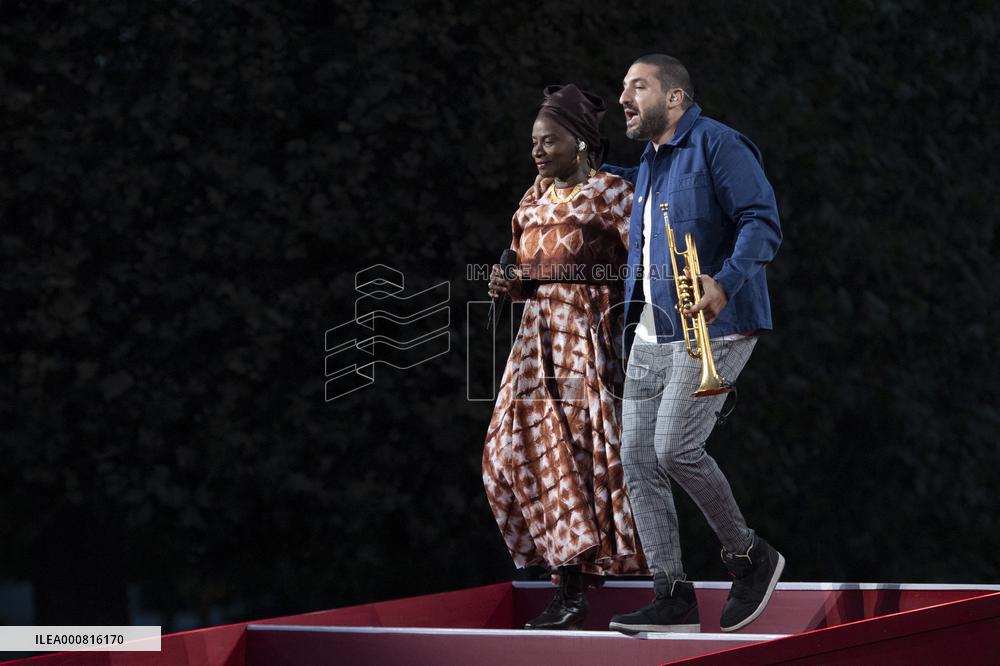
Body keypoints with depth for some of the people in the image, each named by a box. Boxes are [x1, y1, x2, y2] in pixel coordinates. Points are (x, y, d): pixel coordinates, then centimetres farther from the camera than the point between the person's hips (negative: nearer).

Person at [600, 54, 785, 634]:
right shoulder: (649, 163, 20)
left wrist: (725, 283, -30)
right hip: (651, 333, 9)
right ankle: (673, 597, 3)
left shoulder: (716, 144, -8)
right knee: (639, 460, 0)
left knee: (675, 448, -19)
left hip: (712, 327, -9)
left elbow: (763, 222, -16)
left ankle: (750, 557, 2)